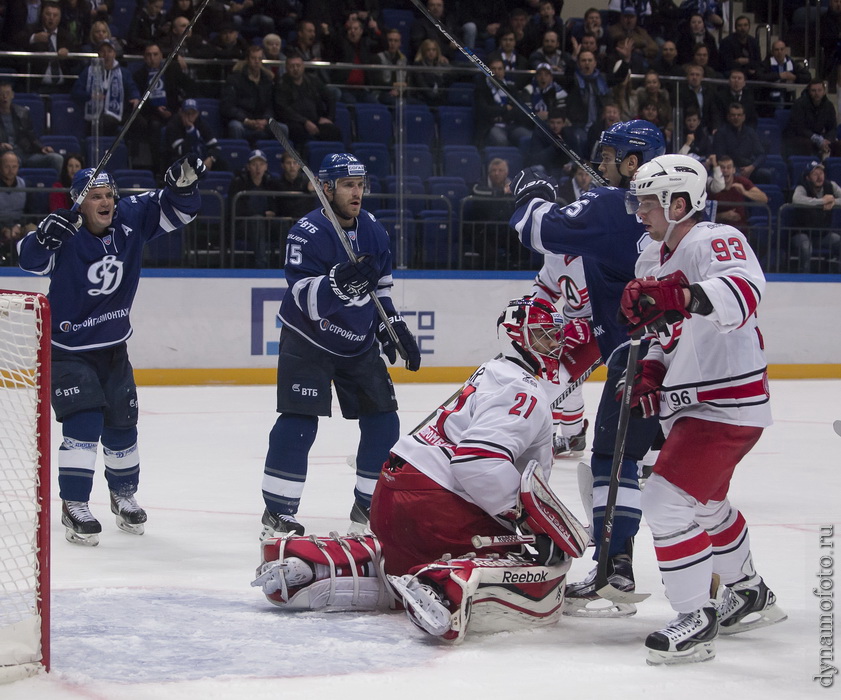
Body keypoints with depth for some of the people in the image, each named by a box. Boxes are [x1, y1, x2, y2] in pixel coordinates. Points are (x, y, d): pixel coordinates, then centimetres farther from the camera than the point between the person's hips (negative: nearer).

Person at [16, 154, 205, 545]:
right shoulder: (67, 234, -23)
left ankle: (124, 495, 37)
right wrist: (45, 236, -57)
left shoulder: (131, 219, -8)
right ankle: (74, 507, -11)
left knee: (121, 424, 15)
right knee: (84, 422, -17)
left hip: (113, 347, 6)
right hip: (67, 348, -6)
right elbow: (31, 259, -37)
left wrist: (183, 184, -23)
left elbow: (175, 211, -2)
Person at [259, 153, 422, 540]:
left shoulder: (372, 230, 2)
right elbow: (307, 300, -29)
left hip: (359, 344, 6)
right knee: (298, 421, -15)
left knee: (383, 420, 3)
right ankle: (278, 511, -6)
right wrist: (341, 280, -45)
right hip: (308, 342, -6)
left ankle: (368, 506, 17)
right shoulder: (308, 233, -20)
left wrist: (394, 328, 9)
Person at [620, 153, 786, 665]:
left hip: (727, 405, -11)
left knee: (667, 500, -18)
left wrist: (680, 295, -55)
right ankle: (749, 594, 45)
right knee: (705, 503, 25)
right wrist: (651, 371, 4)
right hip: (692, 406, 11)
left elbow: (743, 293, -40)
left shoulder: (715, 242, -18)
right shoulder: (652, 261, 12)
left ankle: (697, 619, -10)